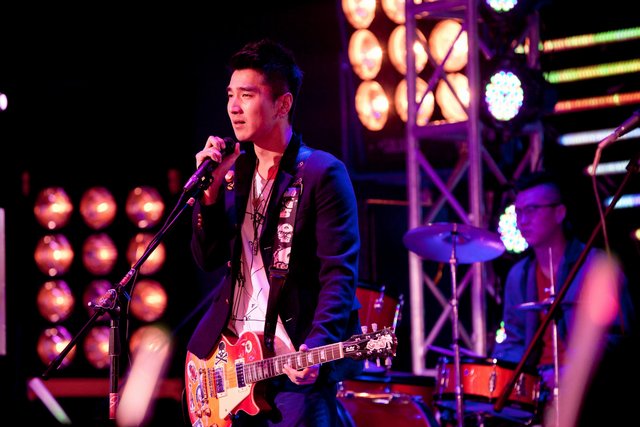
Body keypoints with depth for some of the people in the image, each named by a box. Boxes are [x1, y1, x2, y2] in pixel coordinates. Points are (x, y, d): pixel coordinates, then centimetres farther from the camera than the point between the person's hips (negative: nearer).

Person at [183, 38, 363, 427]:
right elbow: (209, 260, 8)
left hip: (296, 366, -6)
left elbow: (340, 273, -13)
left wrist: (316, 347, -26)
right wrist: (211, 188, -6)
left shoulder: (323, 173, -8)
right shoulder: (233, 171, 12)